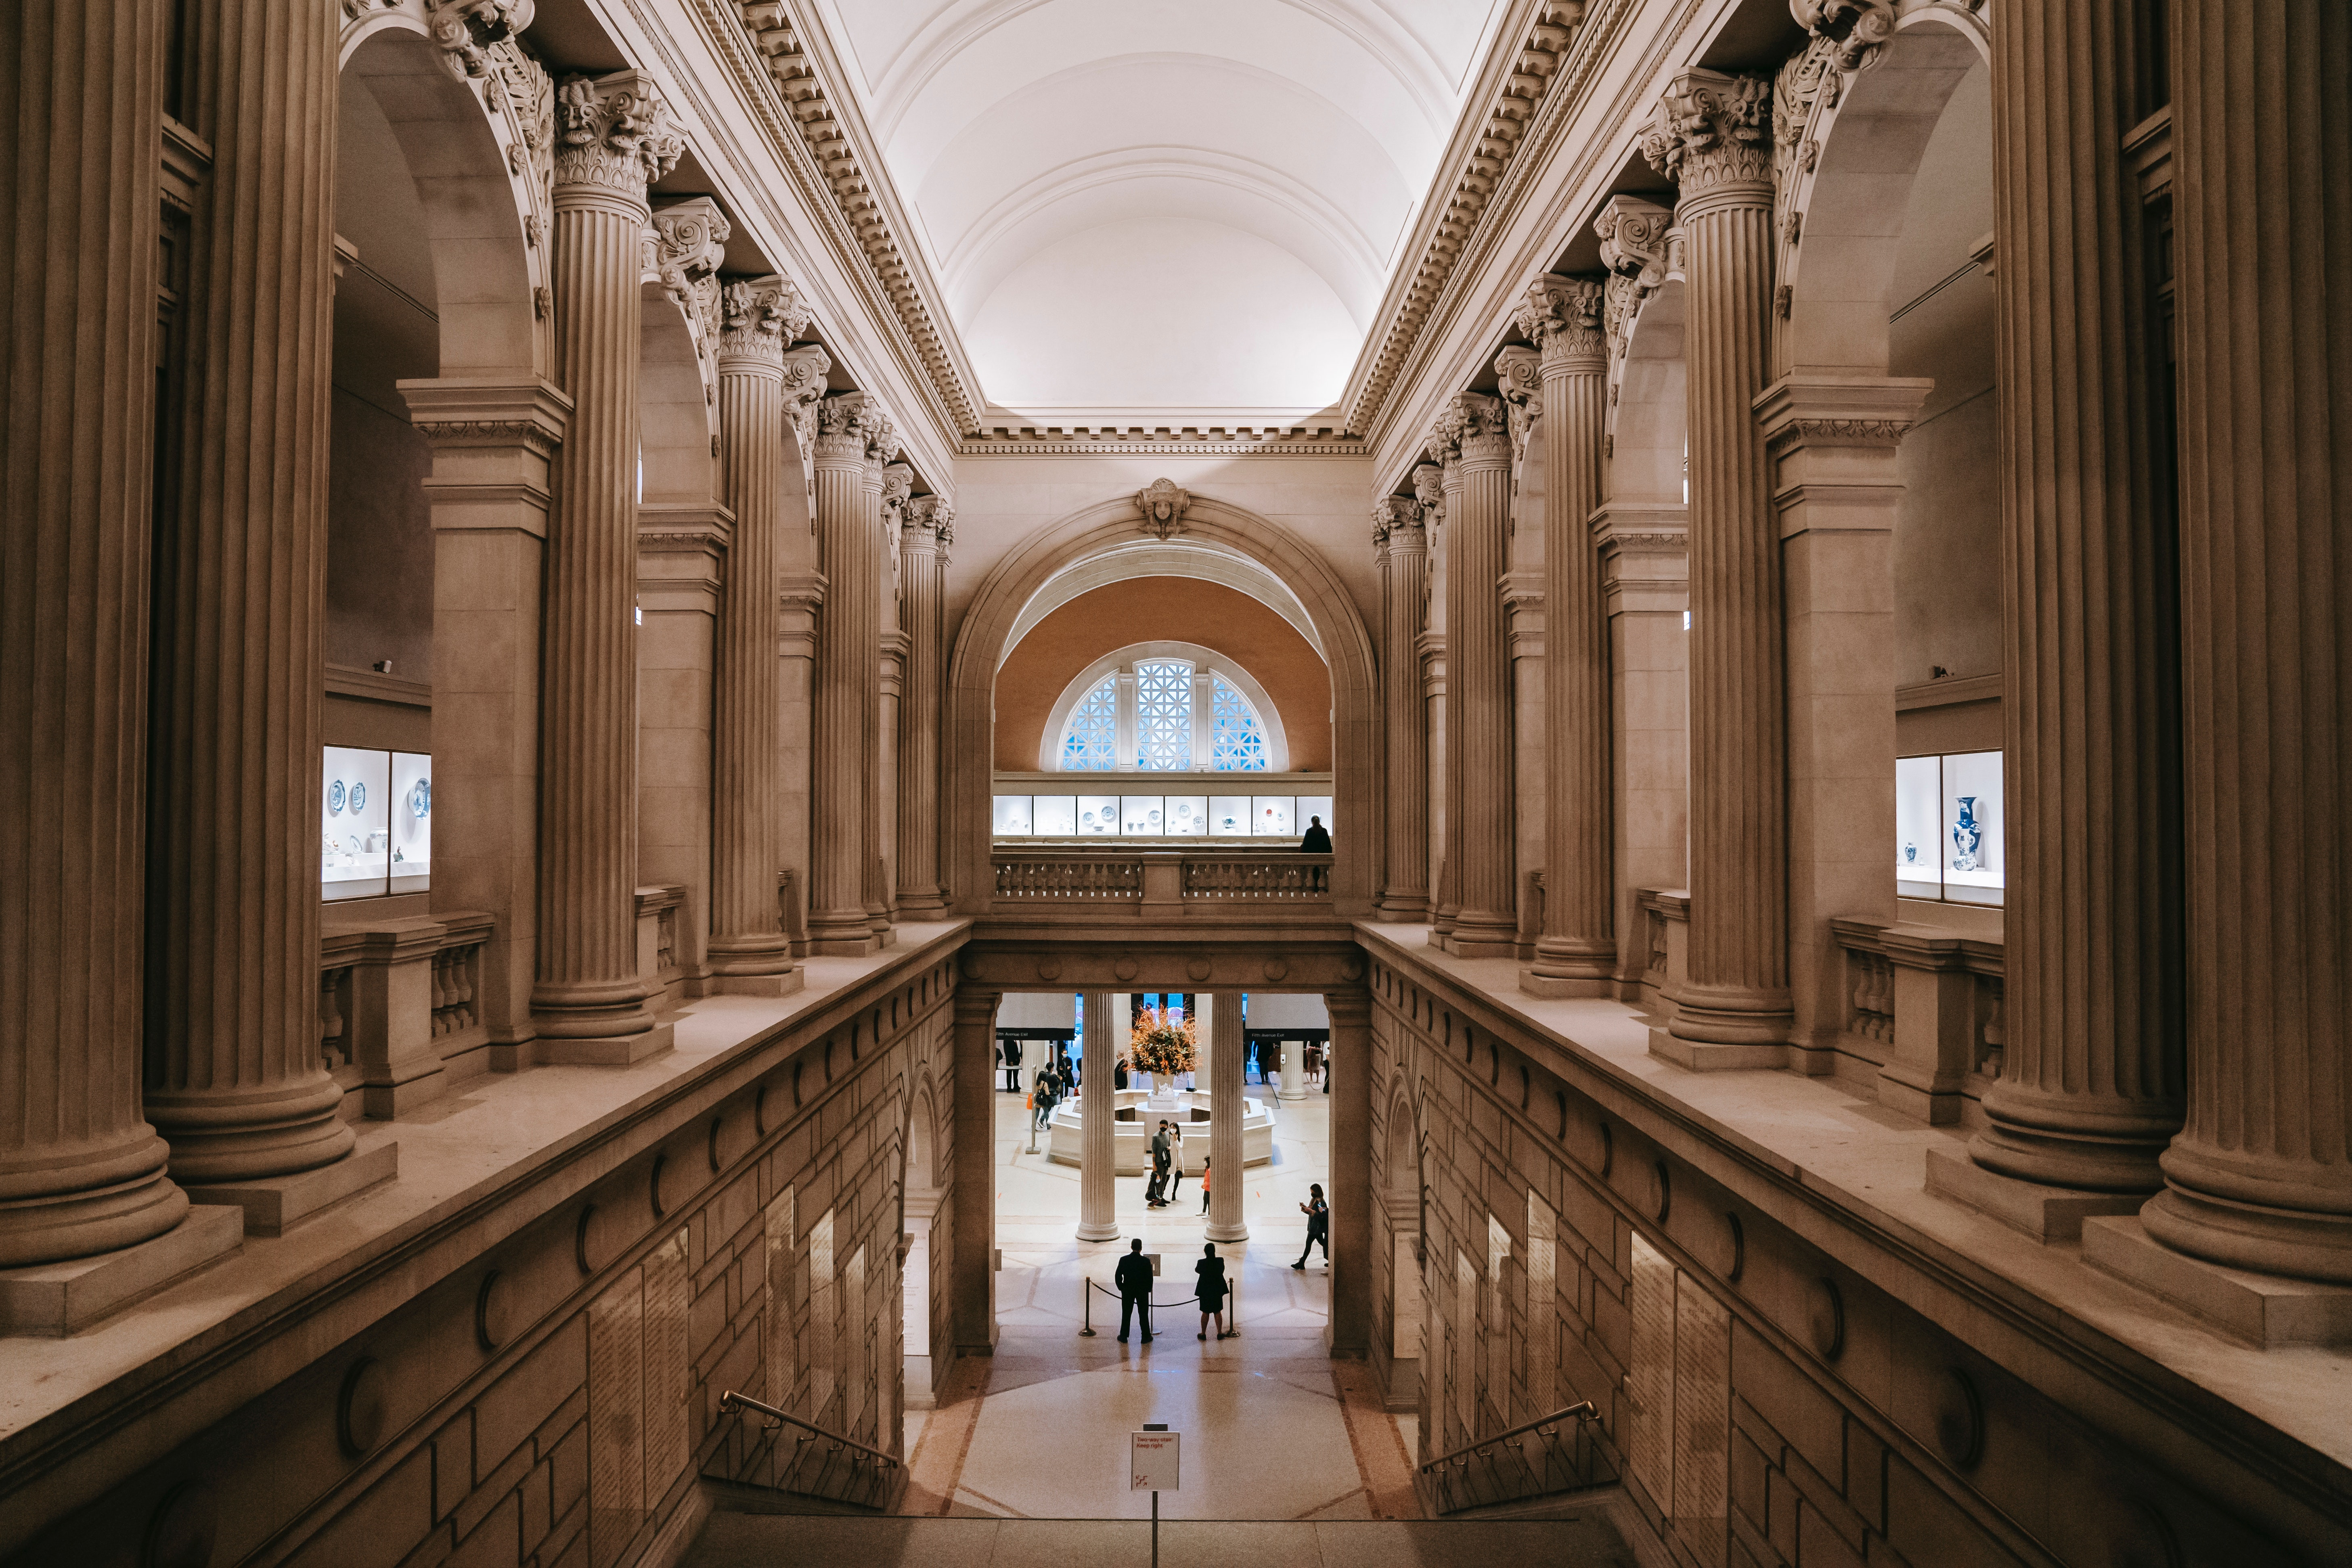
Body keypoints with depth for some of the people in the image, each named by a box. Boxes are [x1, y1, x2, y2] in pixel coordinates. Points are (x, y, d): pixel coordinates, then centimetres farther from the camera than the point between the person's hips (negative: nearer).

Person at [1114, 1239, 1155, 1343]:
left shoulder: (1124, 1260, -11)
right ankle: (1146, 1337, 18)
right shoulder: (1146, 1261, -14)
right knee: (1144, 1314, 12)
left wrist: (1121, 1288, 6)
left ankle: (1123, 1337, 20)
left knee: (1126, 1314, 13)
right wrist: (1148, 1289, 5)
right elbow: (1150, 1278, -10)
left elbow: (1118, 1276, -7)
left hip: (1127, 1291, 1)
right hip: (1143, 1291, -1)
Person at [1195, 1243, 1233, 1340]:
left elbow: (1197, 1270, 0)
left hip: (1205, 1291, -2)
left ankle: (1203, 1334, 21)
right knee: (1218, 1312, 16)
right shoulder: (1220, 1261, -15)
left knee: (1205, 1313, 12)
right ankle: (1220, 1333, 22)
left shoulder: (1202, 1263, -21)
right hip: (1218, 1291, 2)